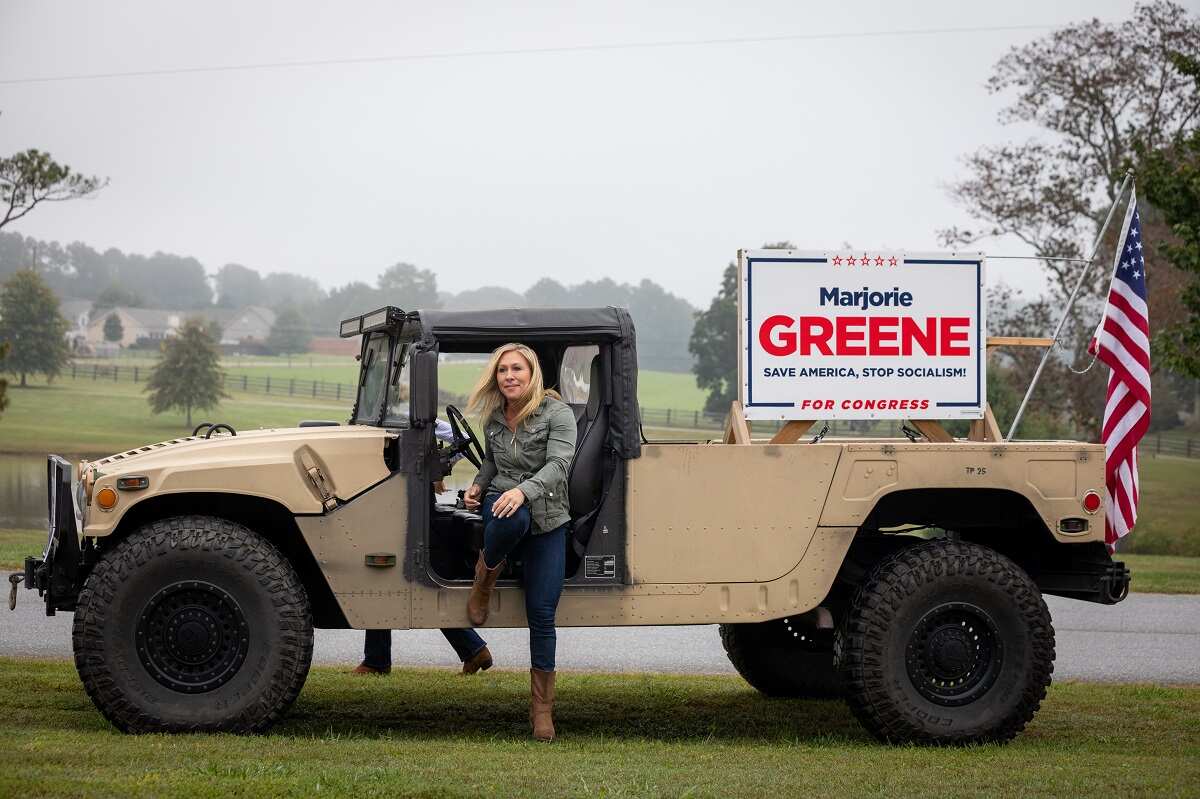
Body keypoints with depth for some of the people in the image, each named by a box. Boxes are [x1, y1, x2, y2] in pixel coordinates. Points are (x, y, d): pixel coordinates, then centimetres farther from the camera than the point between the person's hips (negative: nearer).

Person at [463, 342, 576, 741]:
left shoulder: (558, 414, -10)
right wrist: (478, 485, 2)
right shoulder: (493, 417, 5)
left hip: (547, 520, -2)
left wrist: (522, 490, -40)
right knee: (515, 520, -40)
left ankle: (542, 705, 4)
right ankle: (485, 574, -9)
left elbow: (558, 464, -23)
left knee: (542, 614, -6)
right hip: (501, 505, 2)